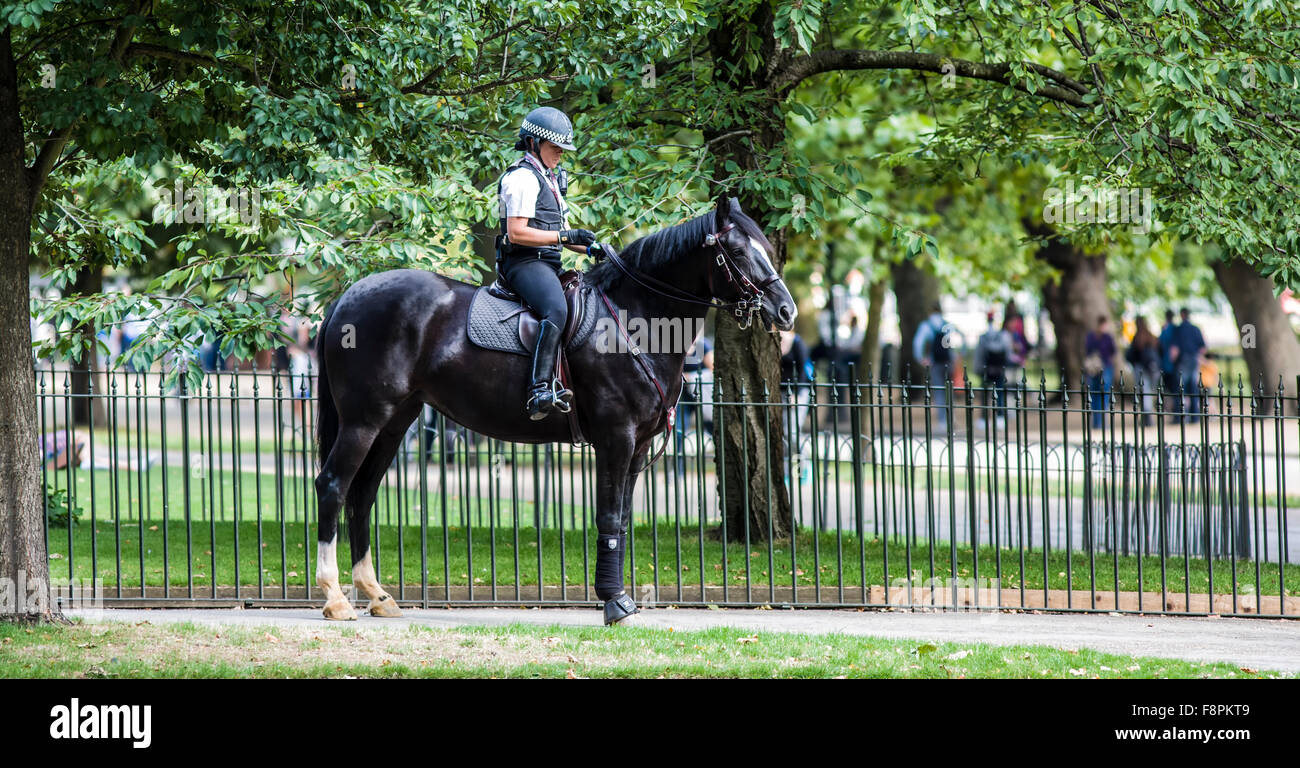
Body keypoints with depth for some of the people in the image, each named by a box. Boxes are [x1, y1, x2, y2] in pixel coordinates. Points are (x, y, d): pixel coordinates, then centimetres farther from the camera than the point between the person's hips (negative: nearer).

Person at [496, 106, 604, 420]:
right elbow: (517, 232, -18)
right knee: (556, 310, -35)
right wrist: (566, 236, -18)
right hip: (525, 263, -11)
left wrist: (588, 247, 11)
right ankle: (540, 389, -46)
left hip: (548, 264, 11)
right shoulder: (523, 178, -9)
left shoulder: (550, 179, 24)